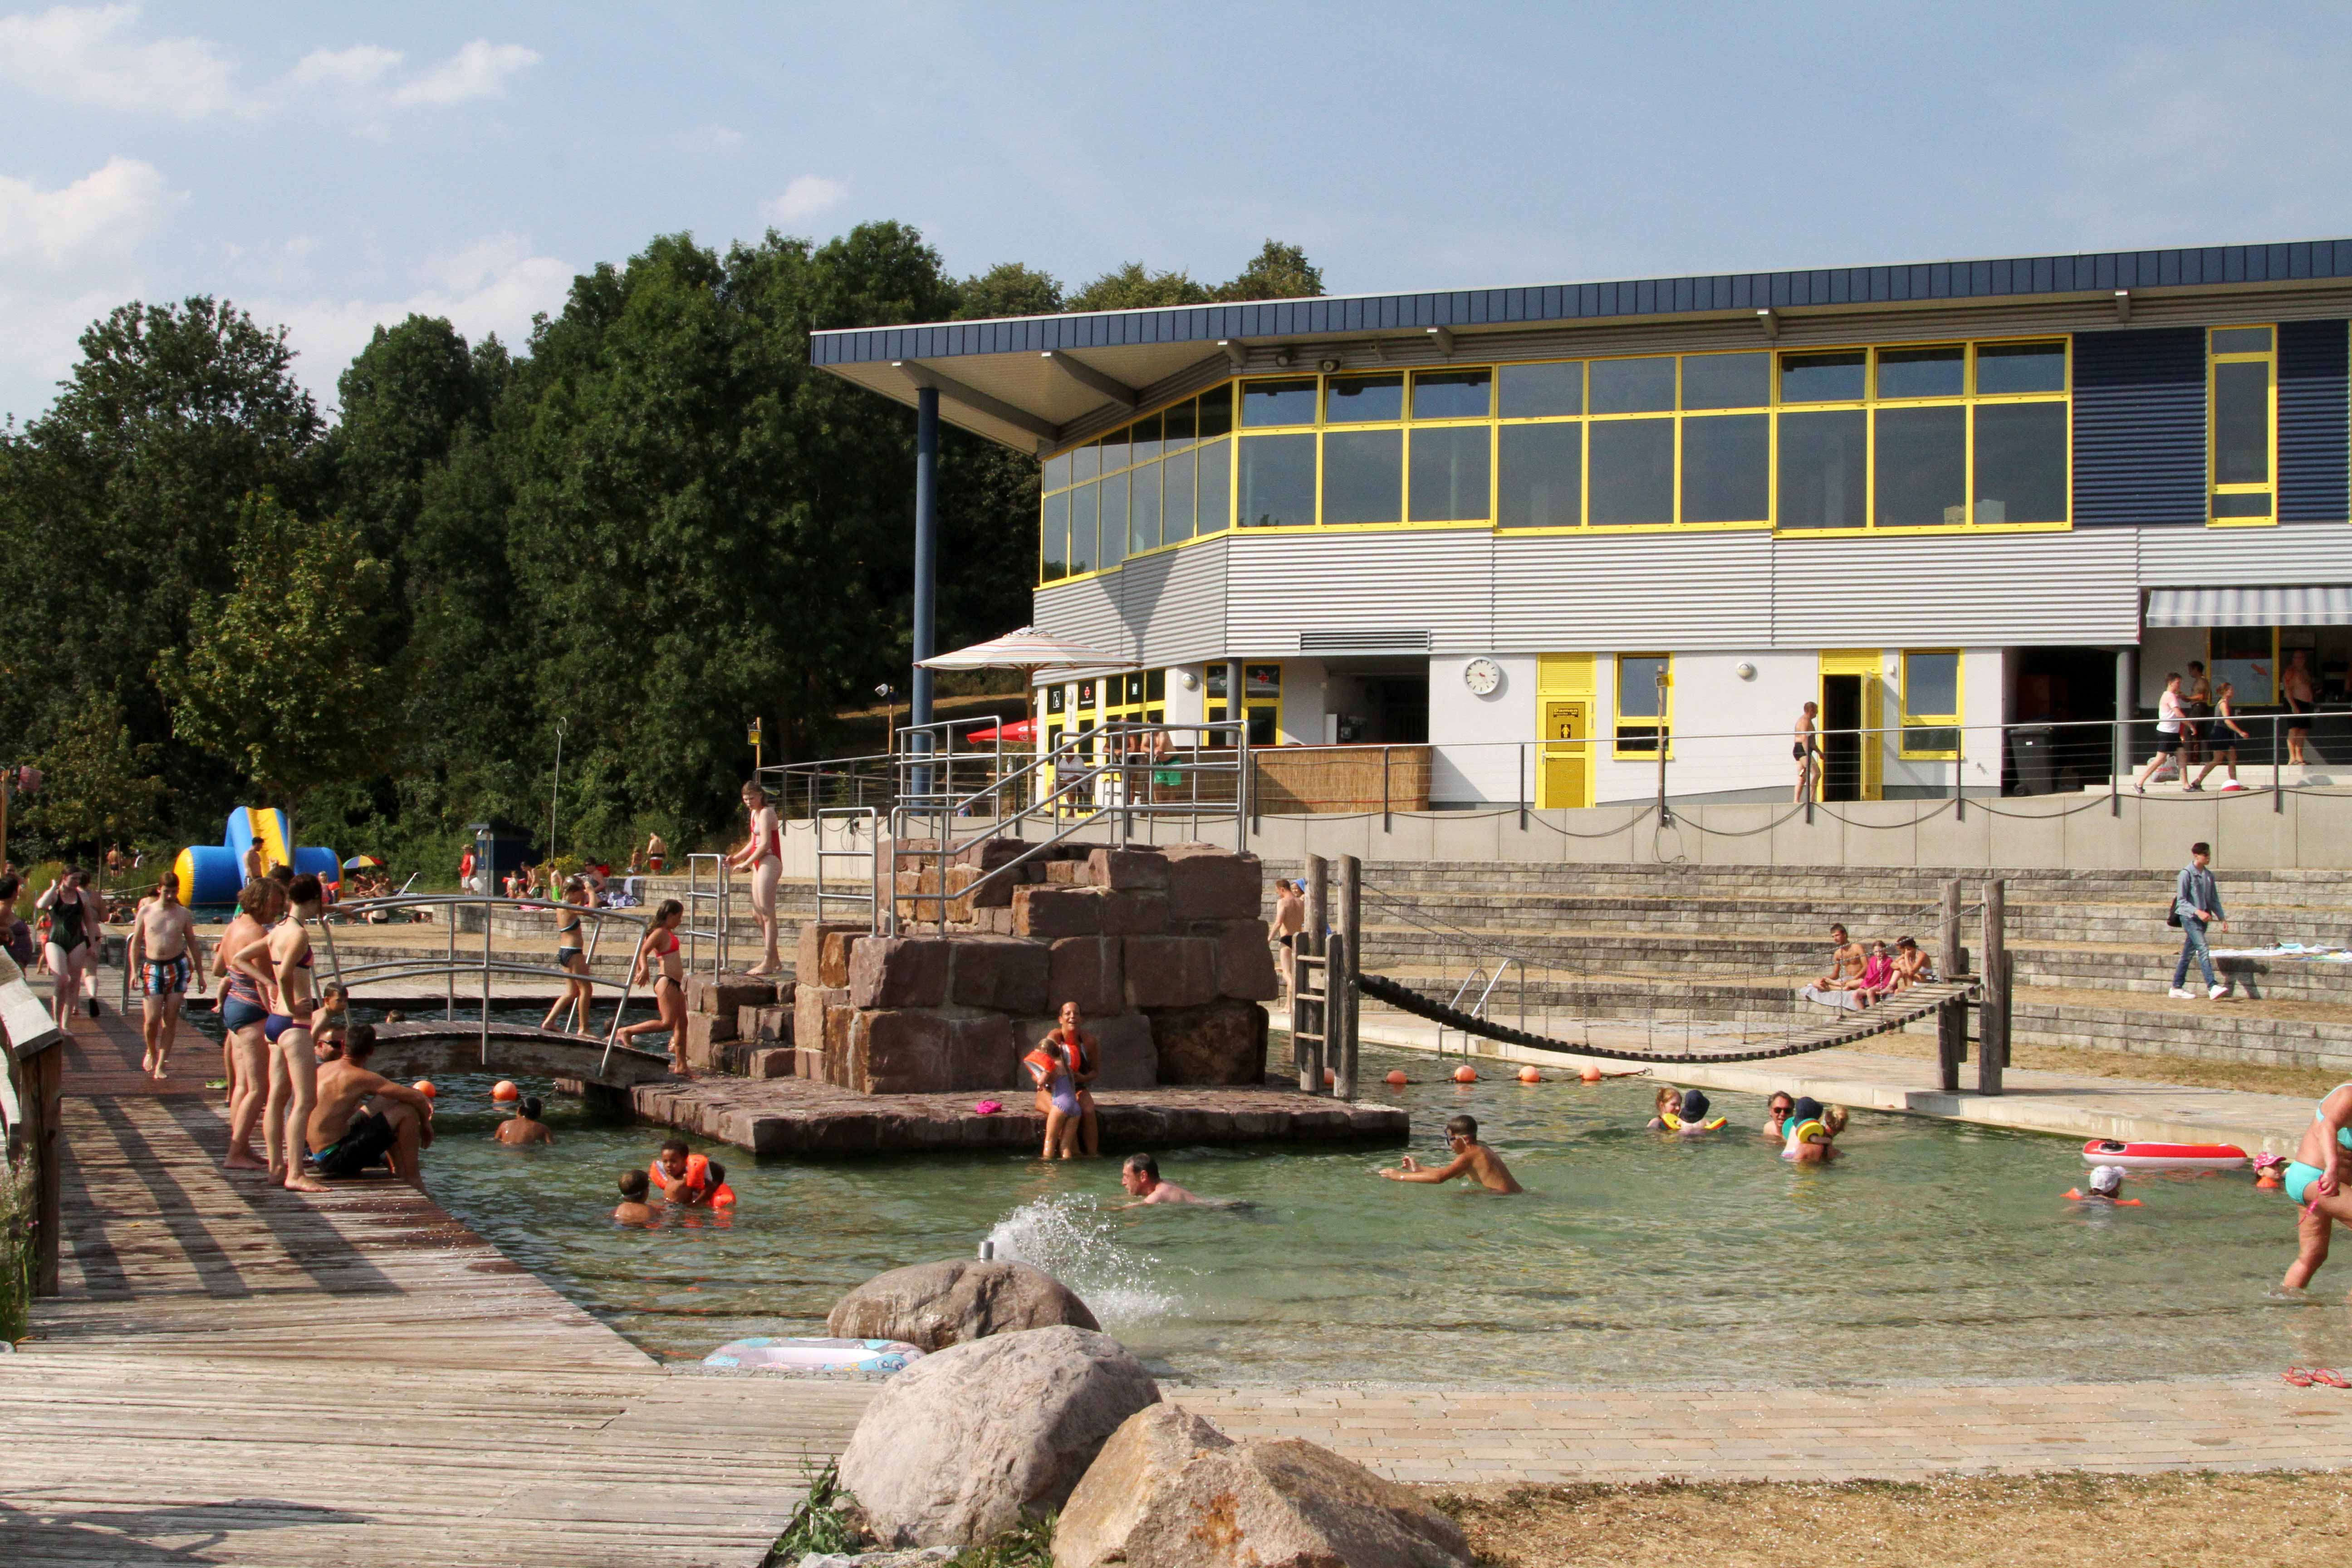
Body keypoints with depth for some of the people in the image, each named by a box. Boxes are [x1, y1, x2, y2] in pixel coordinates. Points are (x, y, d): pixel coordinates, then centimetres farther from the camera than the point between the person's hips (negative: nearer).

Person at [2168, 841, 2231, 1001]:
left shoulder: (2209, 875, 11)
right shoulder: (2186, 874, -10)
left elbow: (2214, 899, 17)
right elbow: (2181, 900, -13)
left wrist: (2222, 918, 8)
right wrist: (2198, 912, -24)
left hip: (2203, 918, 7)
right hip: (2189, 917, -7)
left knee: (2189, 953, 11)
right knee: (2203, 950, -18)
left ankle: (2177, 988, 19)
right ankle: (2212, 988, -26)